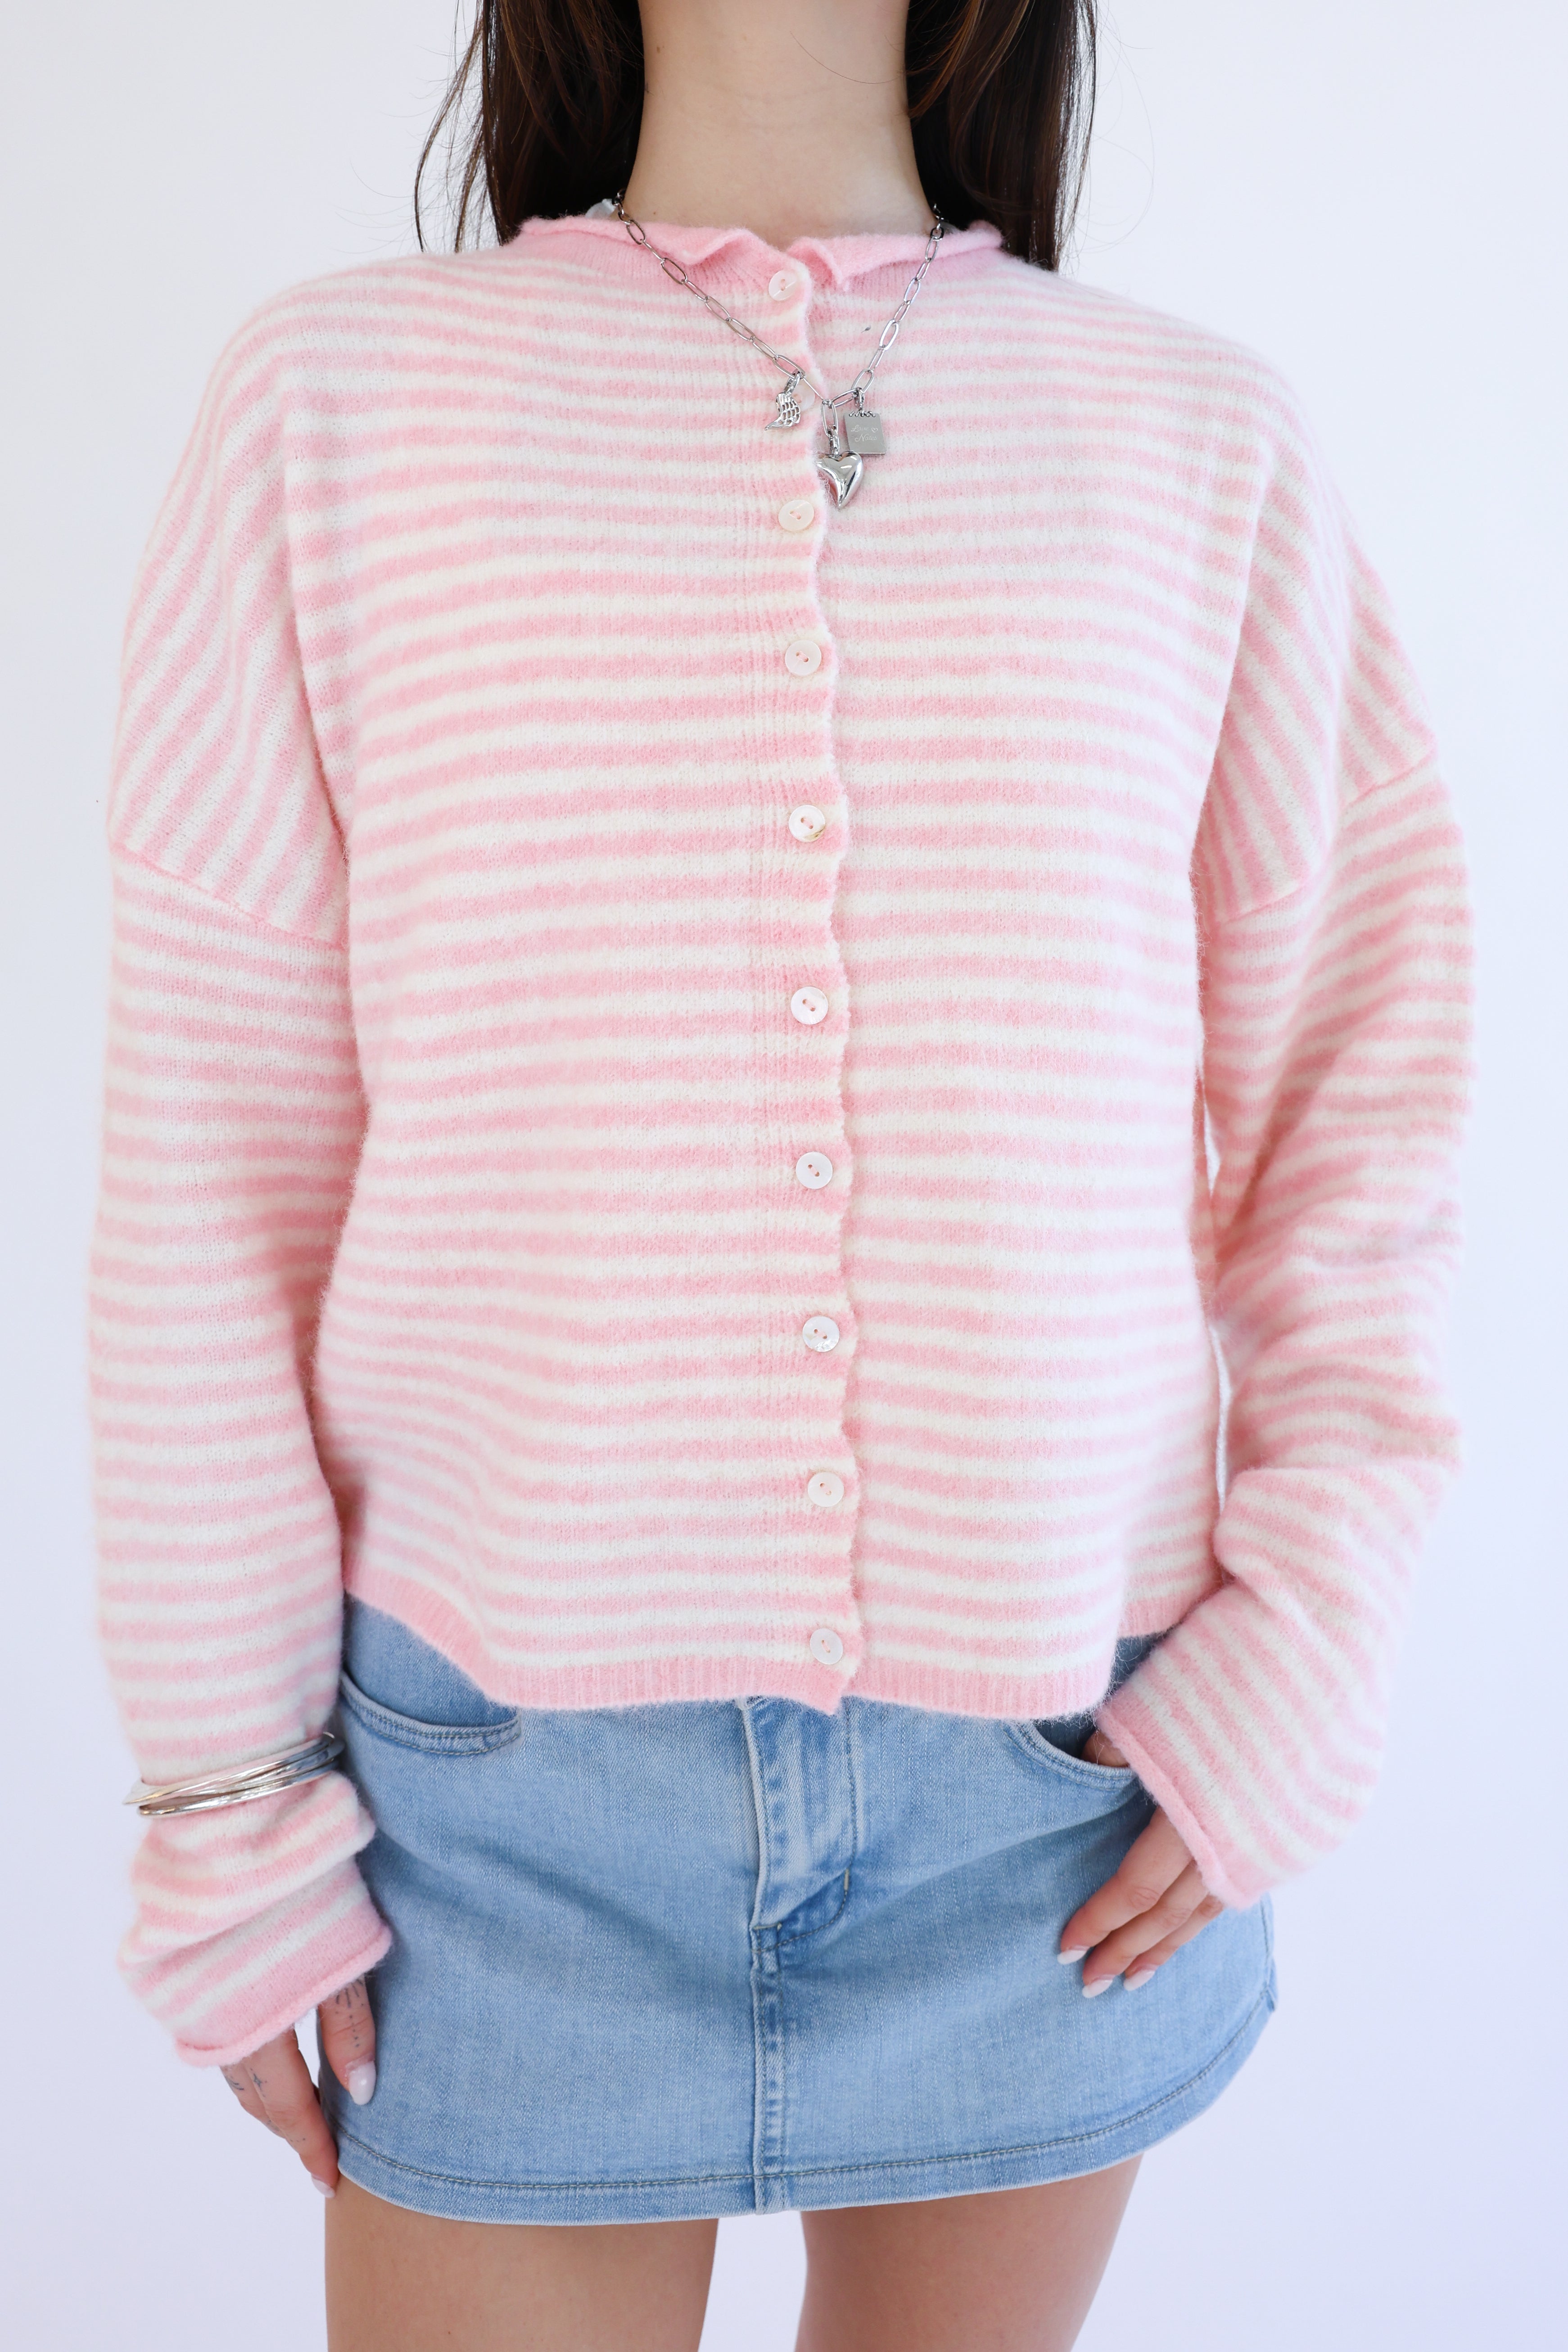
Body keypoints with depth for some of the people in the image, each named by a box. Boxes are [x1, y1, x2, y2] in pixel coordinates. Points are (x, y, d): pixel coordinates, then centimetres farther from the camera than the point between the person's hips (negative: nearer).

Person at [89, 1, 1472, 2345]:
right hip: (504, 1767, -1)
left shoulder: (1207, 441, 1)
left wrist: (1297, 1670, -4)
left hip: (1051, 1784, 2)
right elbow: (209, 1164, -3)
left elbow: (1355, 1097, 5)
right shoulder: (336, 393, -2)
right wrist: (225, 1809, -1)